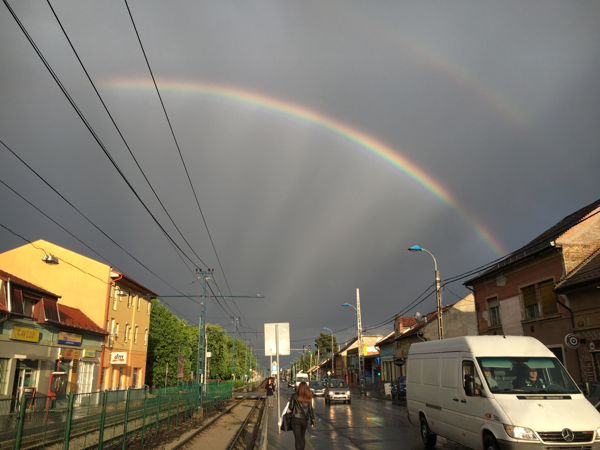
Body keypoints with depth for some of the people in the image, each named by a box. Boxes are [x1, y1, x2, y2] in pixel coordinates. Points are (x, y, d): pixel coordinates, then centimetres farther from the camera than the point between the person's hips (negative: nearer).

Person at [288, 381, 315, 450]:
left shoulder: (295, 395, -6)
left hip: (296, 419, -3)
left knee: (298, 438, 0)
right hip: (305, 420, 3)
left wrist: (290, 413, 18)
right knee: (302, 436, 23)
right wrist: (312, 421, 10)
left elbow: (291, 407, -3)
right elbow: (310, 410, 4)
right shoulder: (309, 397, 2)